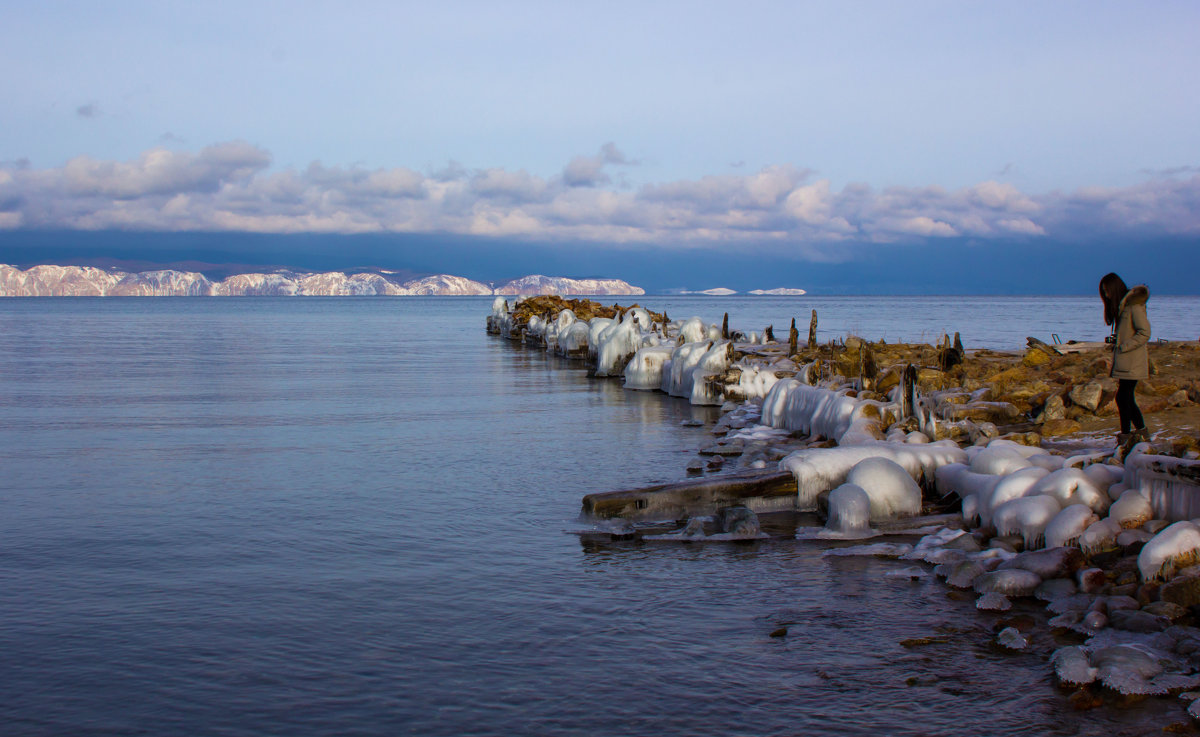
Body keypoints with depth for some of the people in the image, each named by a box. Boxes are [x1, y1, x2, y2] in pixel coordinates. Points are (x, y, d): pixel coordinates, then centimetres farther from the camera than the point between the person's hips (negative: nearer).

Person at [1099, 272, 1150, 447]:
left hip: (1132, 361, -9)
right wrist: (1114, 339, 7)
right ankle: (1141, 432, 20)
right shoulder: (1121, 305, 14)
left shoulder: (1134, 305, -14)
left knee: (1122, 397, -7)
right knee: (1126, 398, 11)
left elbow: (1144, 333, -18)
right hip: (1124, 361, 9)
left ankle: (1126, 436, 0)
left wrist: (1123, 346, -18)